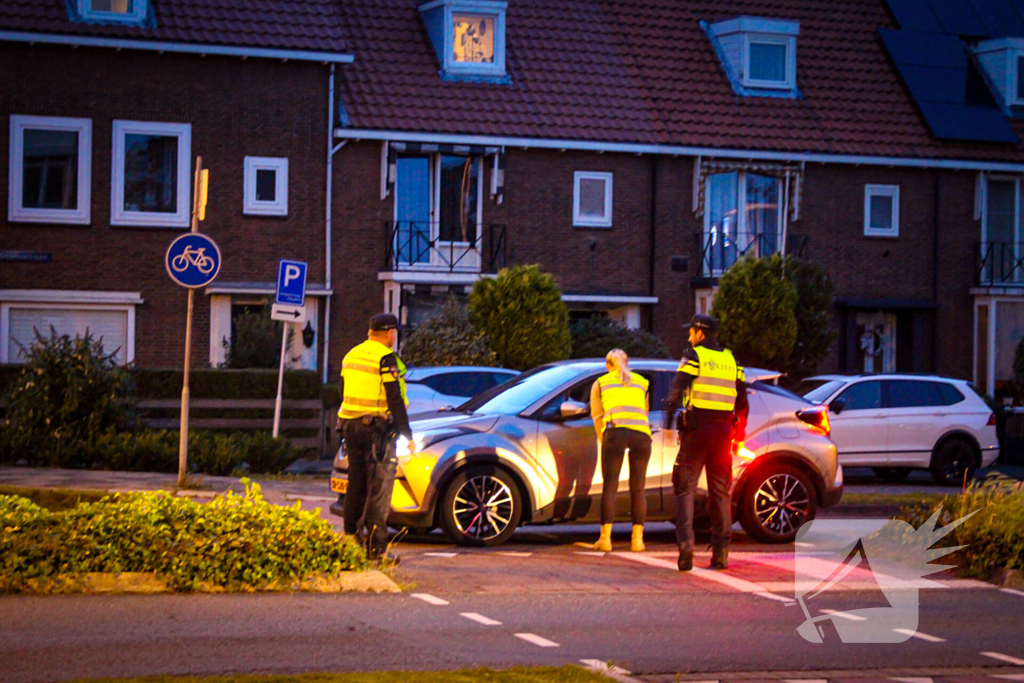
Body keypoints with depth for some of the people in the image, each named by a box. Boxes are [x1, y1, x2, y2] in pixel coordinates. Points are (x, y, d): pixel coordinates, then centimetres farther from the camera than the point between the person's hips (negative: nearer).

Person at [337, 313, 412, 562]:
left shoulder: (351, 355, 13)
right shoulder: (386, 359, -11)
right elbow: (395, 401, -14)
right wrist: (408, 435, -9)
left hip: (351, 426, 8)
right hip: (378, 428, -7)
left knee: (356, 485, 14)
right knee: (379, 489, -5)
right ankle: (376, 546, -7)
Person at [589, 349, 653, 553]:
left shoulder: (600, 383, 22)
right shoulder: (641, 382, 28)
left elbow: (597, 416, 19)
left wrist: (604, 441, 27)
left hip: (614, 431, -2)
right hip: (641, 433, 2)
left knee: (610, 487, 1)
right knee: (638, 489, 8)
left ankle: (605, 538, -5)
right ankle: (637, 539, 3)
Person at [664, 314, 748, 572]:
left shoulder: (694, 356, -2)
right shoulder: (731, 360, 13)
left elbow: (675, 392, -11)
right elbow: (742, 402, 15)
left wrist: (668, 425, -10)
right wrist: (739, 435, 21)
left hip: (696, 429, -4)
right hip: (723, 431, 4)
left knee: (685, 488, 1)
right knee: (720, 492, 9)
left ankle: (685, 544, -14)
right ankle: (721, 552, 6)